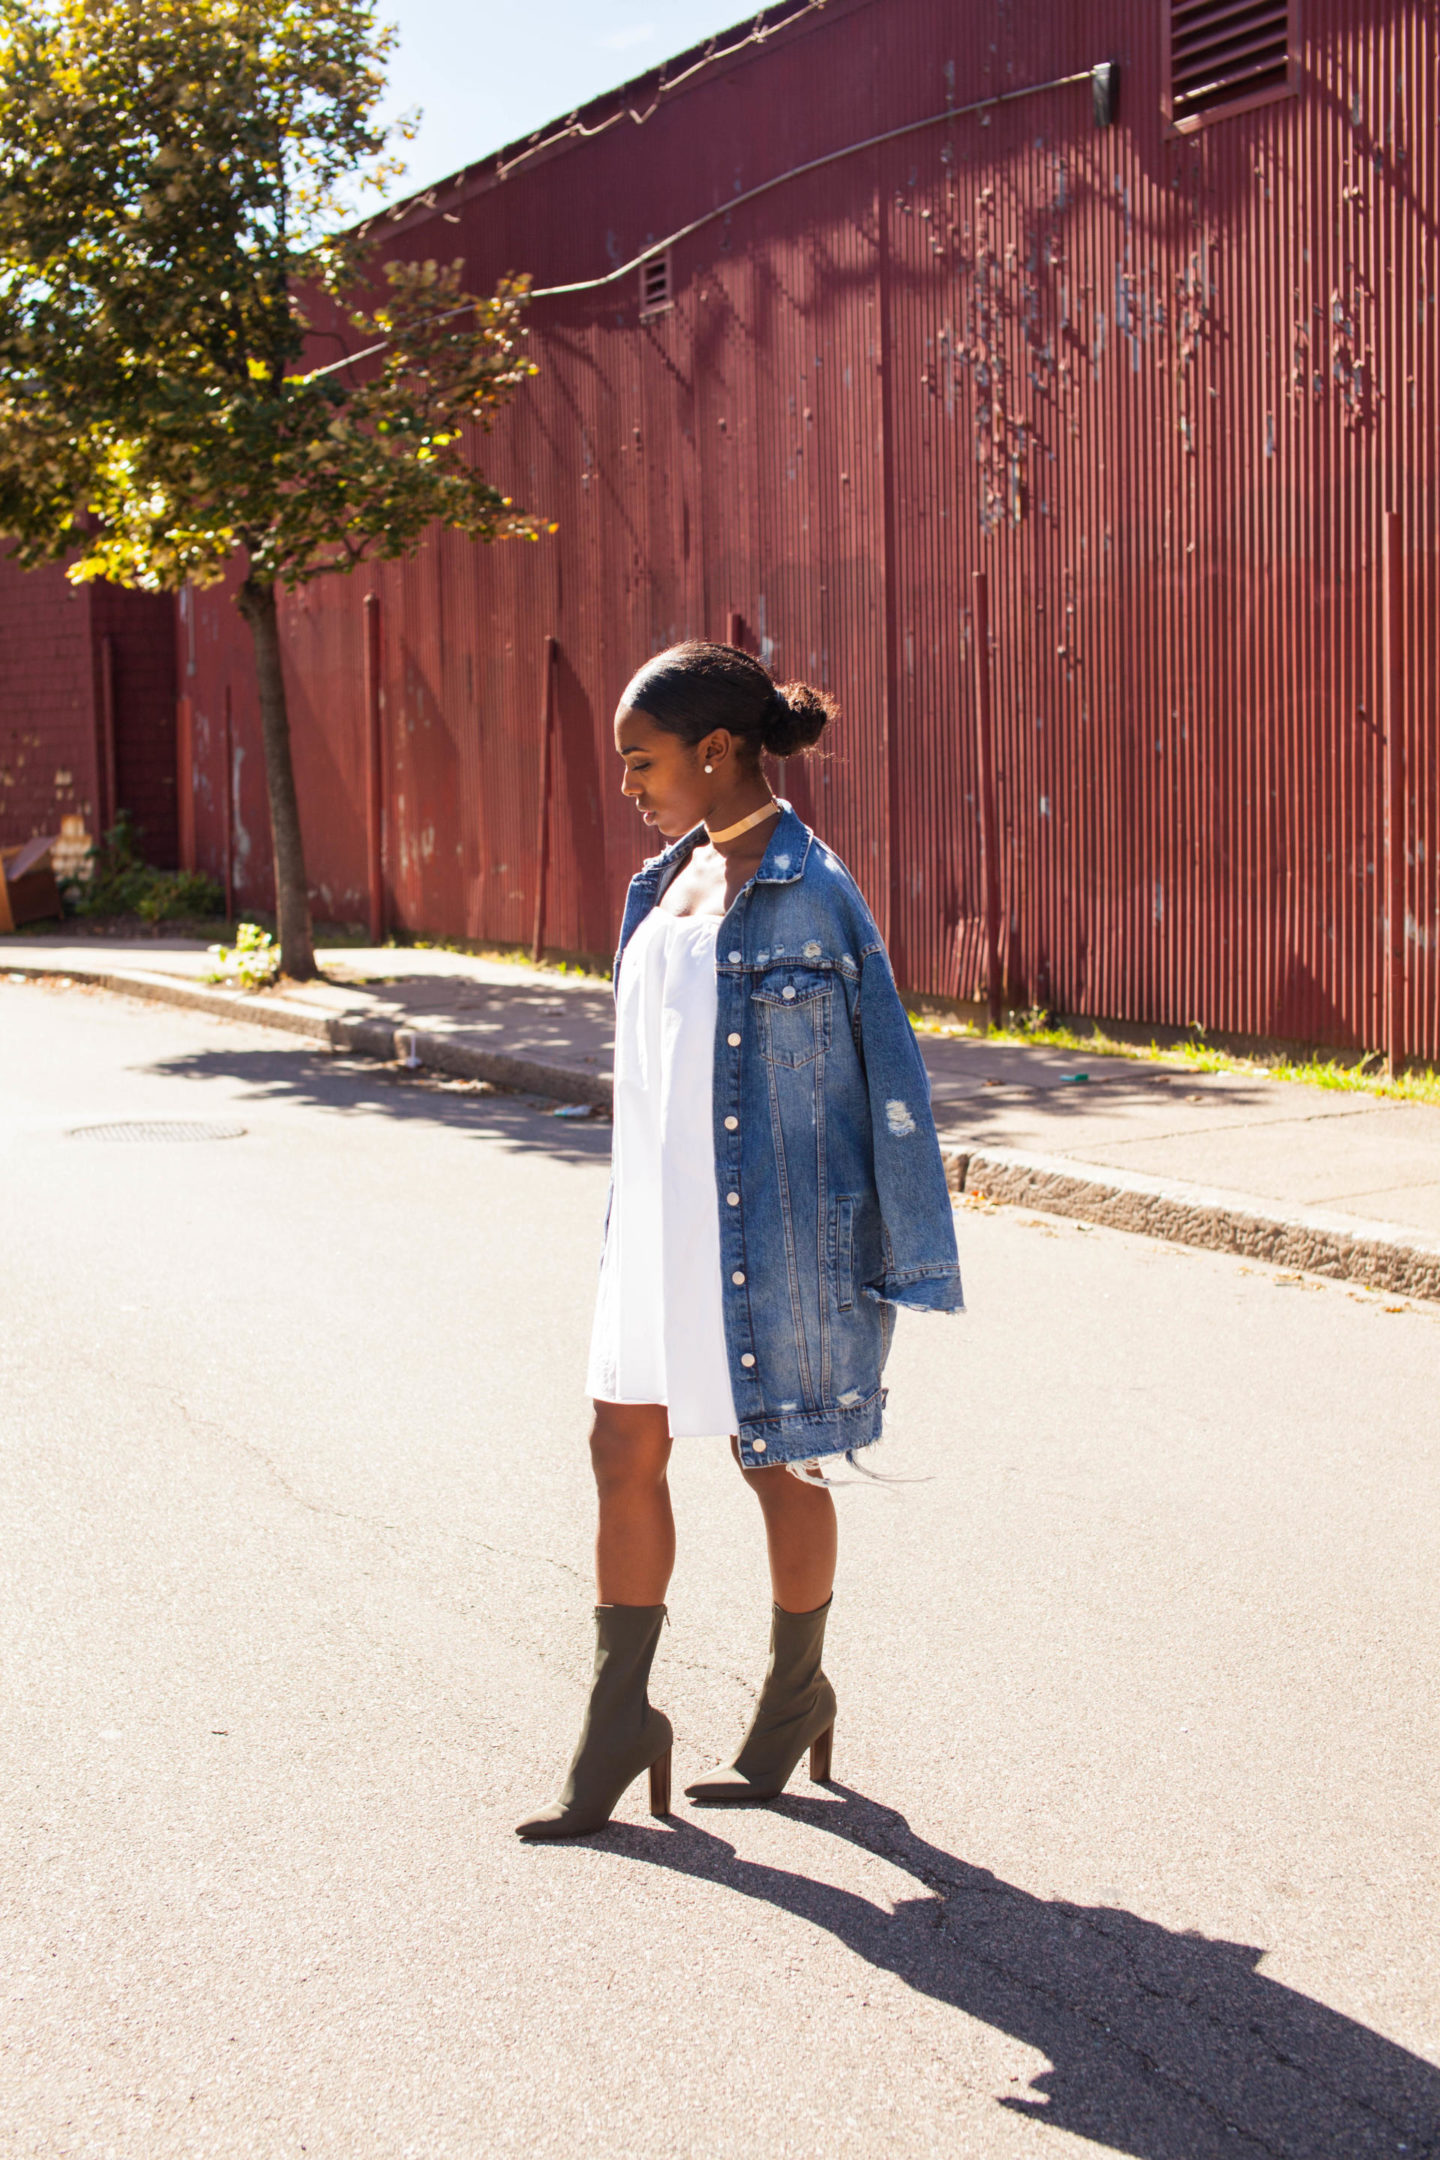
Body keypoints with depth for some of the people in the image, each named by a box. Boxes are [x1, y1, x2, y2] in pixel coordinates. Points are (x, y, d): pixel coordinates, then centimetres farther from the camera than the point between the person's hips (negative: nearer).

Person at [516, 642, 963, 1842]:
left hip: (769, 1231, -7)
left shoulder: (808, 894, -15)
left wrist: (900, 1258, -12)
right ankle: (620, 1724, 17)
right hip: (663, 1224, 7)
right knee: (624, 1451, 6)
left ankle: (796, 1700, 29)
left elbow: (888, 1074, -13)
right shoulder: (668, 883, 9)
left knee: (777, 1463, 9)